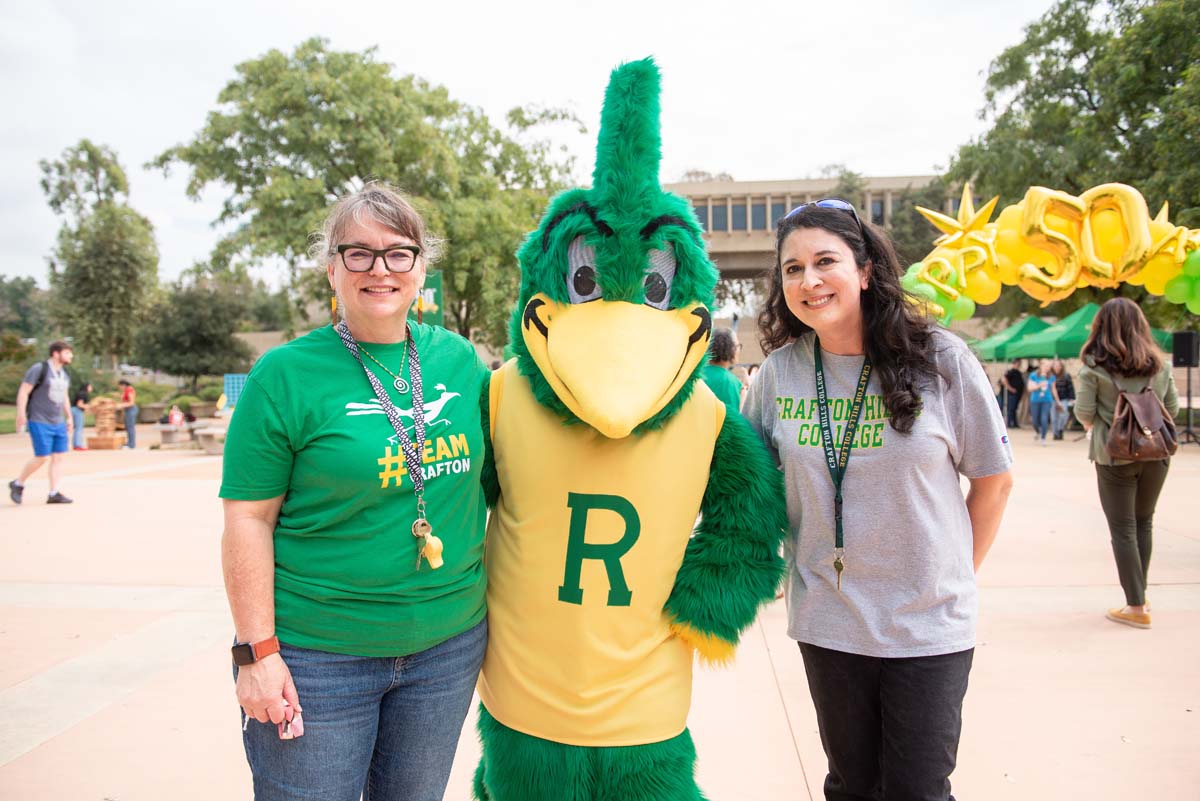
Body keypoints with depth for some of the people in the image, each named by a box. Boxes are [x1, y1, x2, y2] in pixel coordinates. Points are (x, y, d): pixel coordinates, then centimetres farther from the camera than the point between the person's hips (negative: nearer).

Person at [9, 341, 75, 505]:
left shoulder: (64, 374, 11)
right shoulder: (39, 369, -11)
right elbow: (23, 391, -13)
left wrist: (69, 418, 18)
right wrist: (21, 414, -19)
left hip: (58, 423, 7)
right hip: (39, 422, -7)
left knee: (58, 457, 0)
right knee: (41, 458, -8)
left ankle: (53, 494, 2)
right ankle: (18, 484, 15)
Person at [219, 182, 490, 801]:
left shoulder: (459, 359, 1)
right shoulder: (285, 374, -9)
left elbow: (489, 474, 13)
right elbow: (249, 520, -9)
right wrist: (257, 651, -11)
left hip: (448, 644, 4)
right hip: (318, 655, -3)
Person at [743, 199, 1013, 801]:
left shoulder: (940, 359, -10)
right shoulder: (779, 371, -5)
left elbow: (993, 479, 1)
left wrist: (958, 575, 3)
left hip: (929, 623, -2)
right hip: (827, 621, 2)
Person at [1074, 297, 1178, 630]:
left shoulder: (1094, 366, -10)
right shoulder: (1160, 363, 3)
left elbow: (1084, 413, -10)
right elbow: (1172, 408, 9)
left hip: (1115, 454, -4)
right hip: (1156, 452, 4)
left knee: (1123, 528, 4)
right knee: (1144, 523, 19)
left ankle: (1136, 606, 6)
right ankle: (1140, 594, 28)